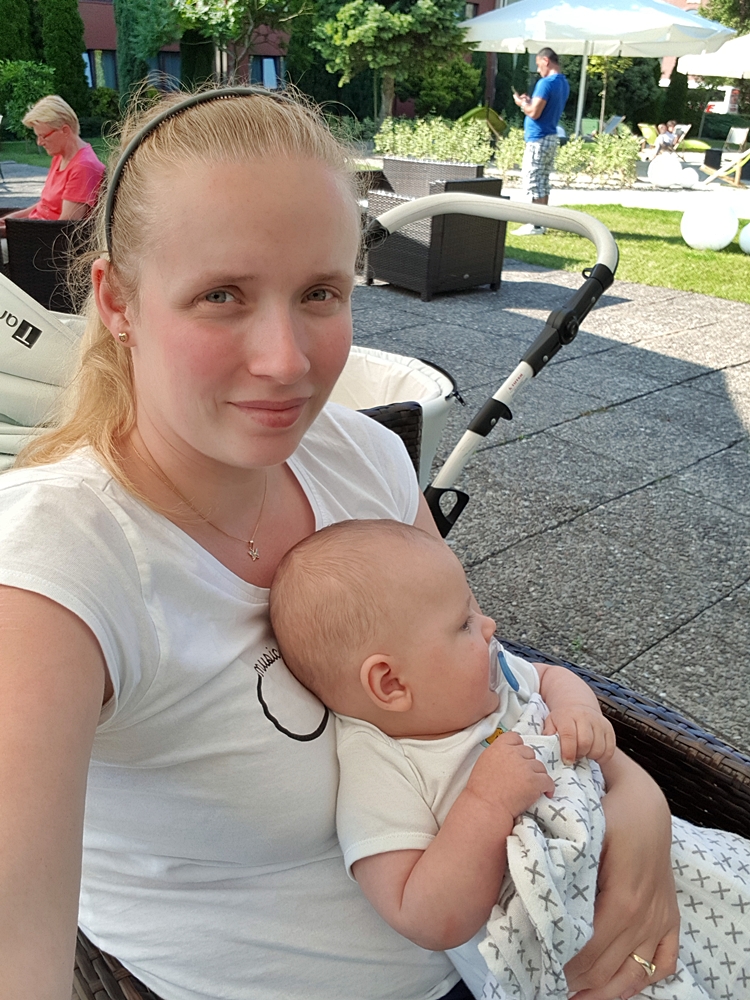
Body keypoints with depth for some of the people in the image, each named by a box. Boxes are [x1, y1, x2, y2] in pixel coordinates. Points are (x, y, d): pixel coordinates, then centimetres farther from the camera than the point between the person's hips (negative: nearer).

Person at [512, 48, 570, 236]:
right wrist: (530, 101, 14)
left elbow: (534, 113, -20)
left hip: (538, 140, -9)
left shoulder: (546, 83, -16)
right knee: (542, 183, 13)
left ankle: (536, 226, -6)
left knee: (533, 183, -6)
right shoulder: (564, 83, 14)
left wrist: (521, 103, -3)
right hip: (552, 138, 10)